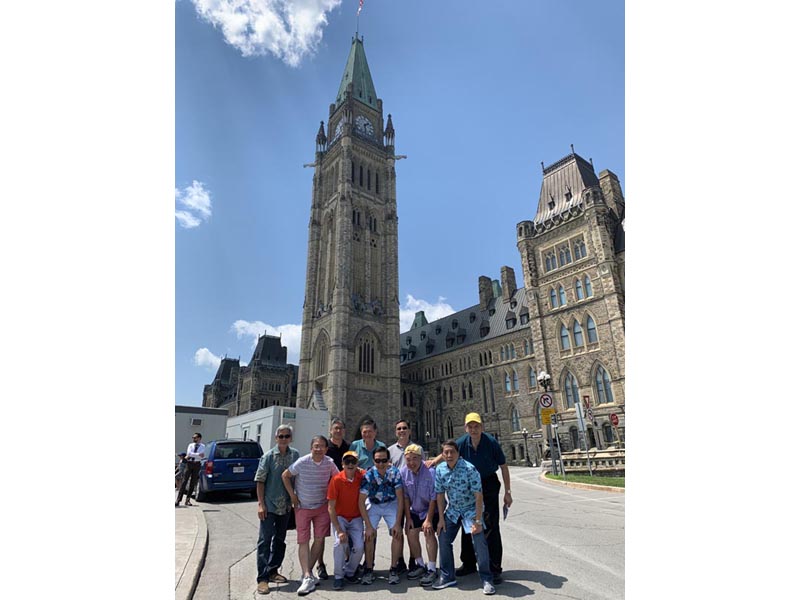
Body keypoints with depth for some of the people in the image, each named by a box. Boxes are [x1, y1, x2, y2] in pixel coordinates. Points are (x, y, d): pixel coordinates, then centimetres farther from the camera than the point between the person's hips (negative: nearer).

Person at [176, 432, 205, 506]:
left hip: (197, 464, -1)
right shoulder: (190, 445, 8)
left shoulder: (202, 446, 2)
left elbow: (202, 456, -13)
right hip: (189, 464, 1)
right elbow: (189, 453, -9)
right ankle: (178, 500, -4)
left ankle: (187, 500, 12)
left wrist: (191, 455, -15)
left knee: (193, 483, 3)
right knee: (184, 481, -5)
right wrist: (198, 454, -19)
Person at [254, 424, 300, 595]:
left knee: (280, 540, 14)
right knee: (265, 540, -1)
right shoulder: (268, 456, -9)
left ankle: (272, 571, 29)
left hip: (286, 506, 4)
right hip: (269, 505, -4)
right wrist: (261, 503, -12)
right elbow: (260, 480, -8)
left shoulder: (295, 455, 1)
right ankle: (262, 578, 8)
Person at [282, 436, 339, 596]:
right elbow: (285, 476, -7)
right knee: (303, 541, -4)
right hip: (303, 507, -2)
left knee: (319, 539, 4)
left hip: (322, 506, 3)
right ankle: (307, 577, -1)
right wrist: (292, 496, -8)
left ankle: (307, 573, 18)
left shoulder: (329, 463, -11)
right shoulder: (302, 462, -19)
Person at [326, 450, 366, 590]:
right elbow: (331, 508, -17)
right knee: (339, 542, -23)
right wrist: (339, 530, -21)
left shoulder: (362, 476, -14)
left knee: (359, 547, -12)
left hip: (356, 518, 2)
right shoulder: (336, 480, -20)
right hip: (340, 517, -2)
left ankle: (349, 572, 17)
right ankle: (338, 576, -1)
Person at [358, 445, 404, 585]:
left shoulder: (395, 473, -25)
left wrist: (398, 523, -19)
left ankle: (393, 569, 4)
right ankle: (369, 570, 3)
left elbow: (400, 499, -17)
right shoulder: (368, 475, -27)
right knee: (370, 535, -15)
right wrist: (368, 526, -20)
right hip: (373, 505, -1)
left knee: (397, 534, -13)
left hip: (391, 504, 1)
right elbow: (361, 502, -20)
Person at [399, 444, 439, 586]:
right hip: (415, 510, 5)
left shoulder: (430, 472, -28)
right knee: (411, 534, 1)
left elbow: (433, 498, -22)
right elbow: (405, 496, -4)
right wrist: (408, 517, -3)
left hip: (431, 509, -5)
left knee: (429, 533, -17)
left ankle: (432, 570, -4)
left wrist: (428, 519, -20)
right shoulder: (403, 472, -15)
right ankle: (420, 565, 21)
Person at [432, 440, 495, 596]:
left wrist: (478, 521, -22)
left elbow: (479, 496, -23)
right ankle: (447, 576, 19)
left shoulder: (469, 469, -26)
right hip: (452, 510, 5)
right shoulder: (440, 470, -12)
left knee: (479, 541, -16)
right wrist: (441, 518, -2)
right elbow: (440, 494, -2)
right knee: (444, 539, 2)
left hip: (471, 509, -4)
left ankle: (486, 579, 1)